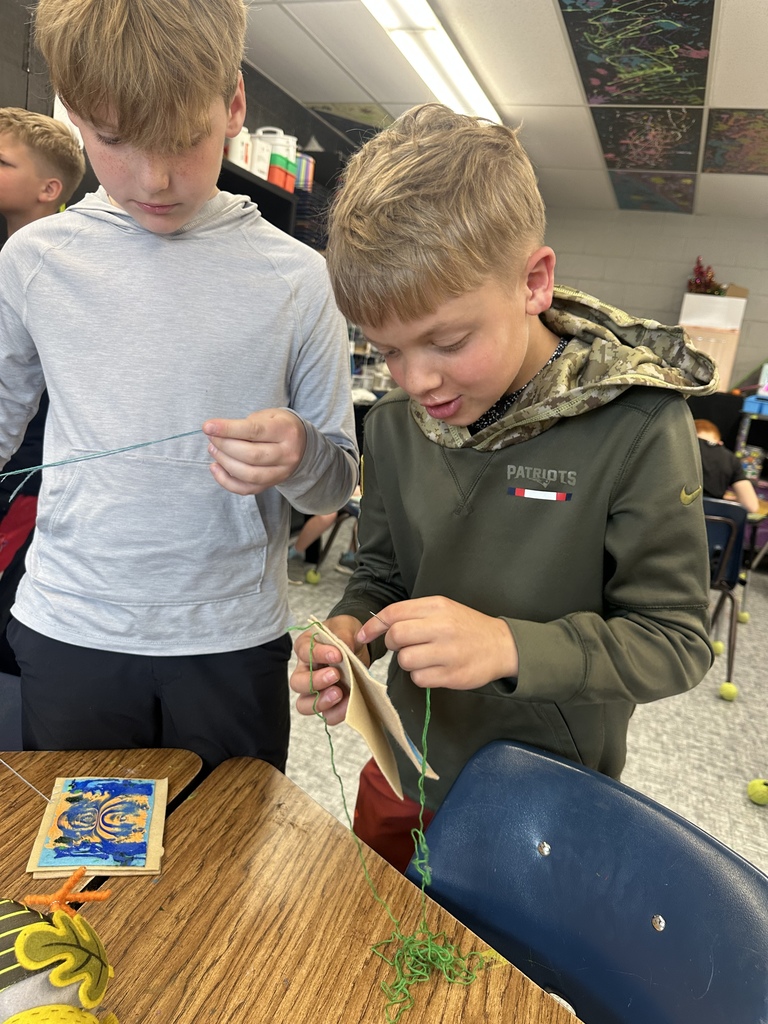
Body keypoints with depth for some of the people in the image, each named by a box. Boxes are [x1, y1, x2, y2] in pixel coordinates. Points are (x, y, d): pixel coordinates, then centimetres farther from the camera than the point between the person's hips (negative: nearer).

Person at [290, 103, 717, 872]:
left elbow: (675, 641, -19)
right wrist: (349, 632, -18)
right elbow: (381, 571, 3)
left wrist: (508, 646, -34)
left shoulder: (636, 425, -22)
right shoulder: (395, 422, -7)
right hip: (407, 777, 5)